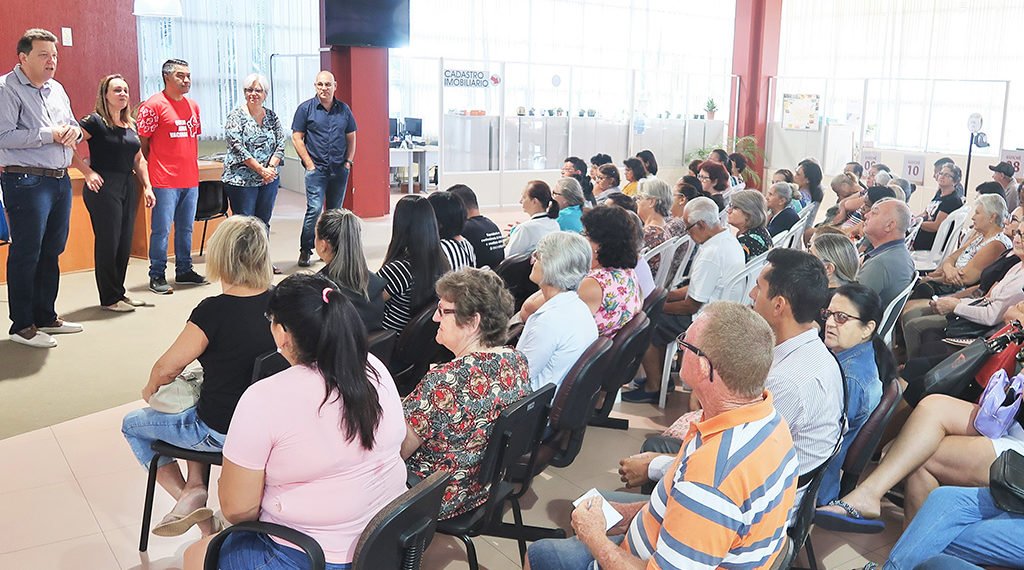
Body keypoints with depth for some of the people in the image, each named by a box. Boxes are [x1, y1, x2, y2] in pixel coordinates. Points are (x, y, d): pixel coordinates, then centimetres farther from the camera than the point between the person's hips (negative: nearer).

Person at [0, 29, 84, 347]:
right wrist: (50, 135, -18)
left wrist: (73, 131, 1)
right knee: (26, 255, -3)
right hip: (26, 181, -8)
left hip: (61, 179, 8)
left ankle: (46, 317, 25)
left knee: (52, 252, 13)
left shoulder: (56, 89, 16)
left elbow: (73, 126, 25)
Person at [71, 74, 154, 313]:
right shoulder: (95, 121, -7)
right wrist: (87, 172, -17)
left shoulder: (131, 125, 14)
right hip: (104, 187, -7)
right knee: (107, 242, -2)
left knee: (125, 243, 10)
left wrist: (147, 187, 12)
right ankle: (110, 298, 6)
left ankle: (119, 292, 22)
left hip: (128, 186, 7)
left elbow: (139, 160, 20)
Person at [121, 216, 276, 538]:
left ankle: (188, 495, 11)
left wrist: (151, 387, 6)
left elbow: (167, 368, -16)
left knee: (133, 425, 21)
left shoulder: (215, 311, -26)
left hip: (221, 432, -6)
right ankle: (195, 486, 24)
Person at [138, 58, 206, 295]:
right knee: (161, 230, -2)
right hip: (164, 181, -7)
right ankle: (157, 276, 5)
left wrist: (192, 166, 16)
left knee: (186, 228, 14)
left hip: (190, 179, 7)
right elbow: (141, 142, -7)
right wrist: (152, 171, -3)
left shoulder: (193, 106, 13)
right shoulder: (154, 105, -8)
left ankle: (184, 270, 25)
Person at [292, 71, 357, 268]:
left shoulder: (344, 109, 9)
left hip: (340, 170, 4)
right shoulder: (305, 108, -1)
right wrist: (309, 164, -8)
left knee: (335, 211, 9)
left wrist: (349, 161, 4)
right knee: (314, 209, -12)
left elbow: (351, 138, 15)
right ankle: (305, 250, -2)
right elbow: (297, 138, -2)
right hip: (316, 168, -4)